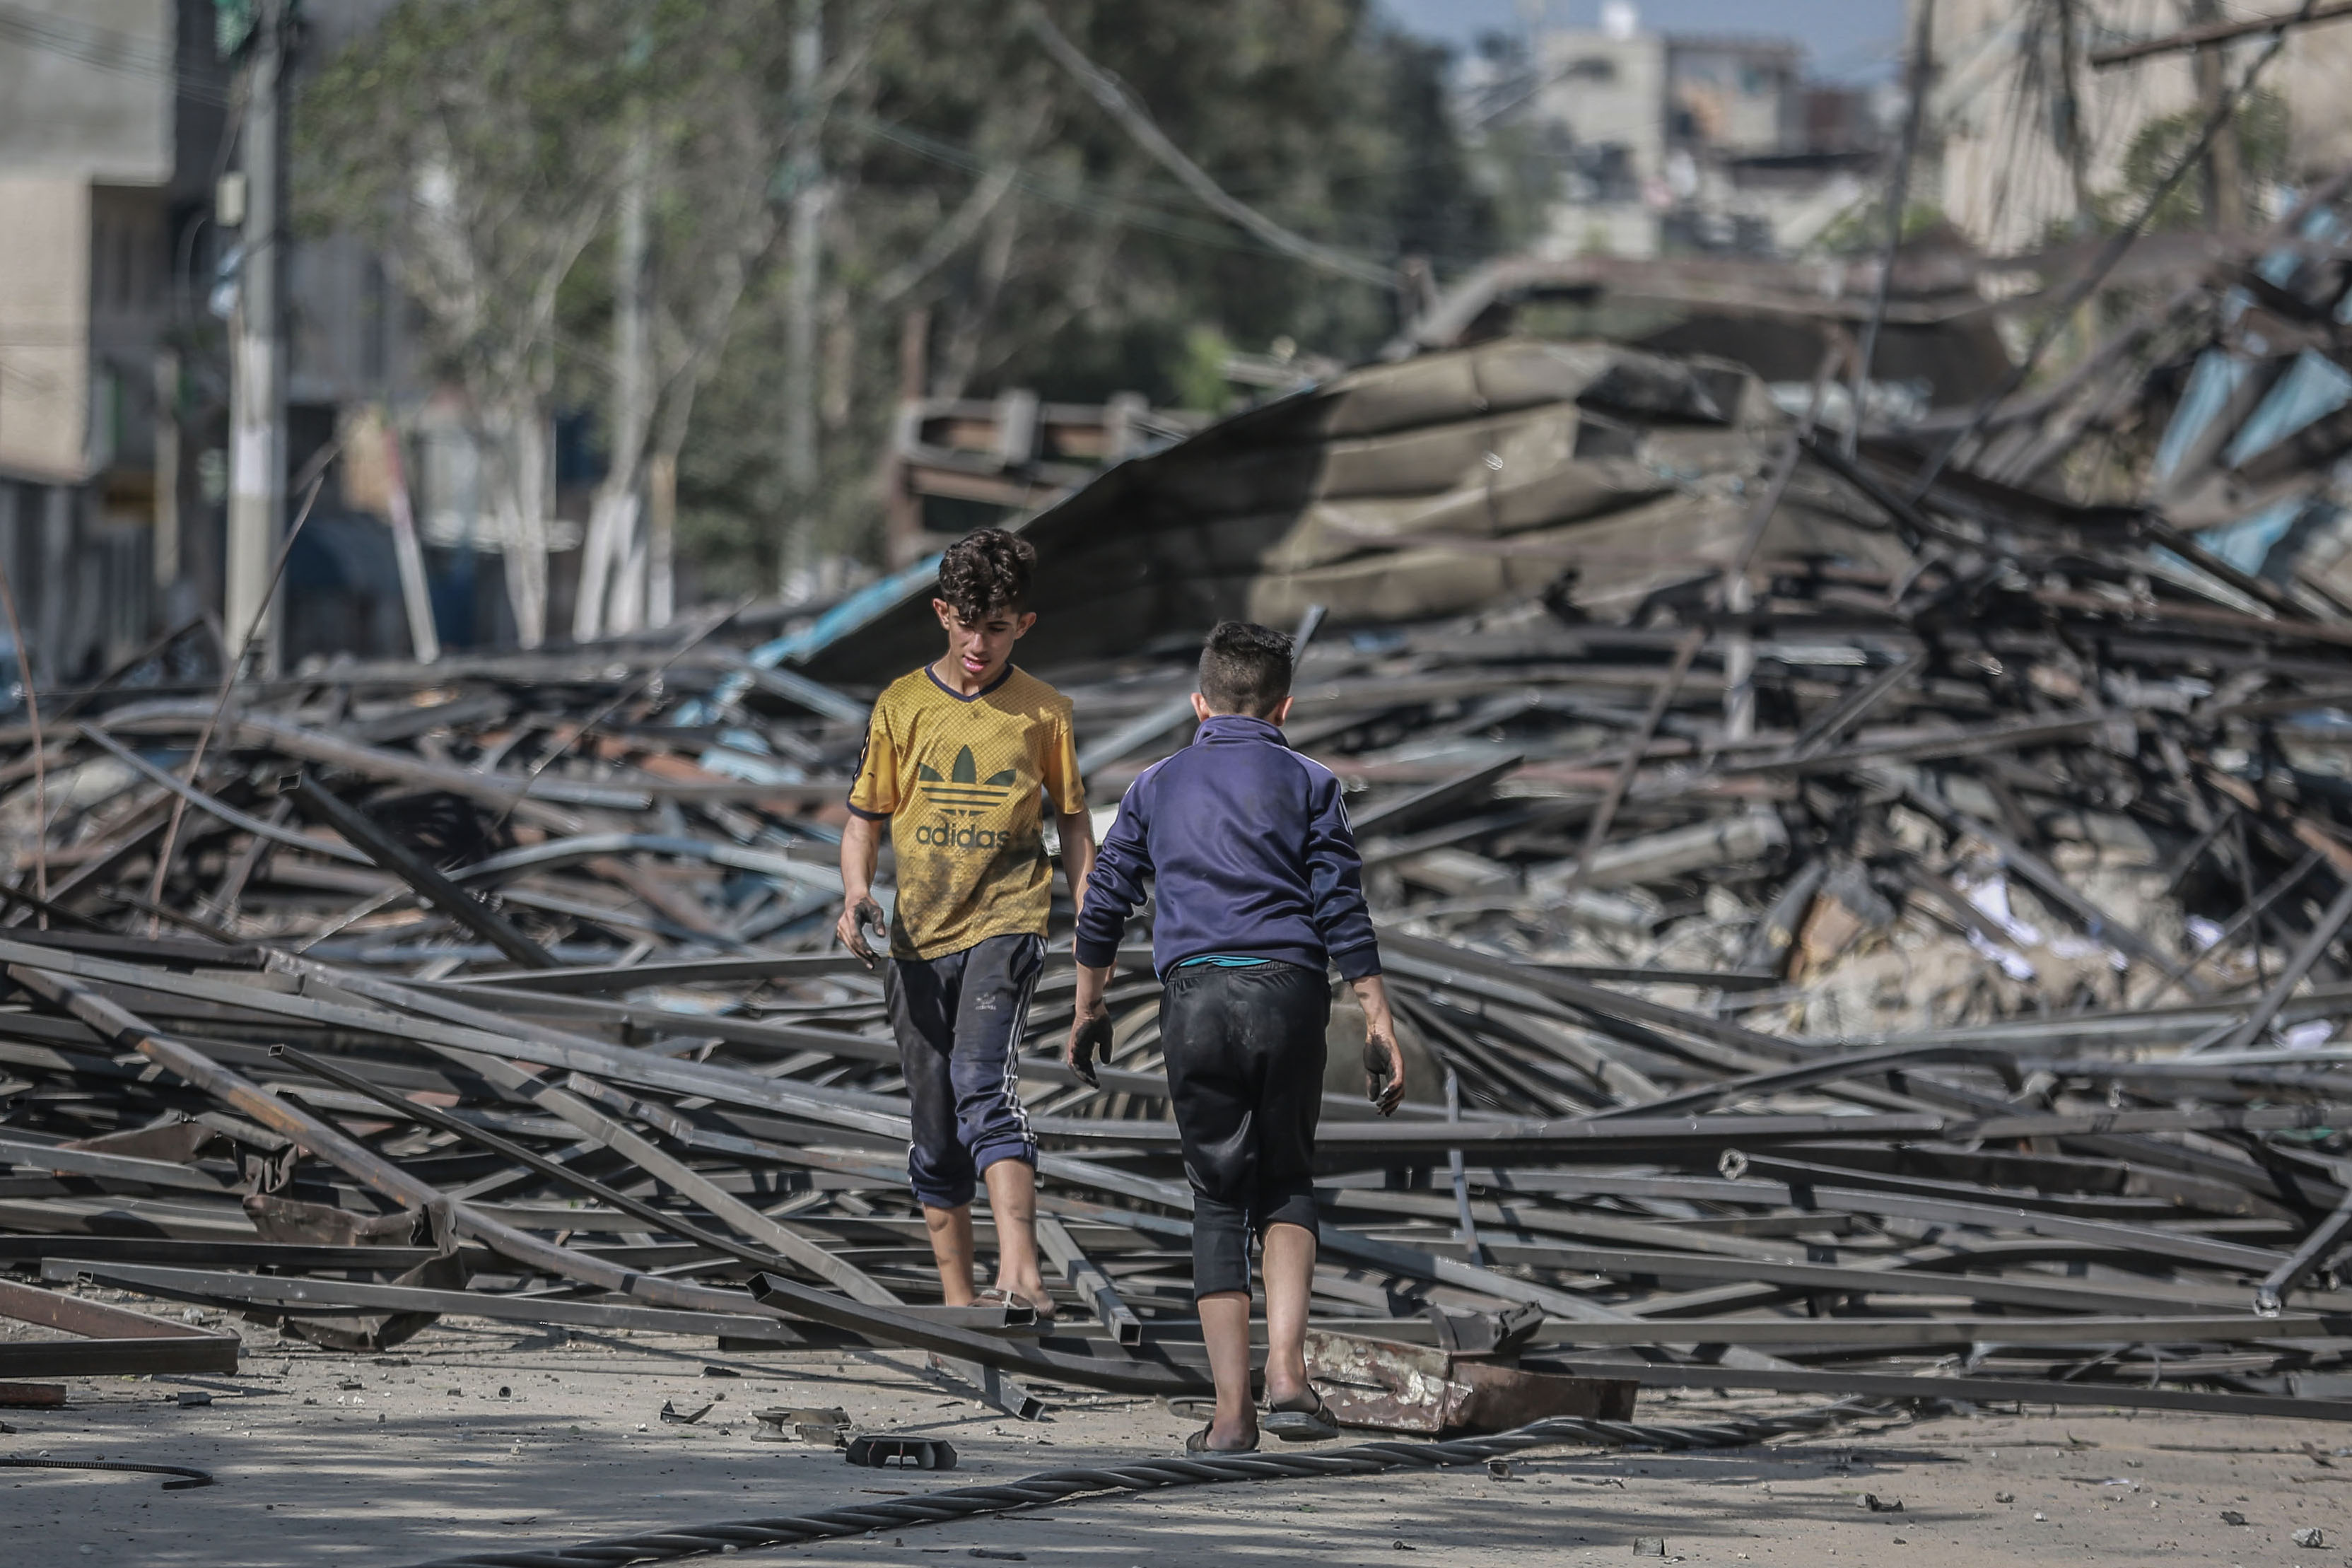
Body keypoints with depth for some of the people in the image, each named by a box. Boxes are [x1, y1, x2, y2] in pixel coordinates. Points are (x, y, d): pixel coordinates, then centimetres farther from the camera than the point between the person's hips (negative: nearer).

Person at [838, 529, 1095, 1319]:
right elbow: (865, 817, 9)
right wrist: (857, 896, -11)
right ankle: (957, 1299, 16)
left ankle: (1020, 1272, -35)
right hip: (918, 936, 3)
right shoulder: (902, 705, 5)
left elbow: (1074, 823, 11)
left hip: (1005, 923, -3)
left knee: (984, 1084, -25)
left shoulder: (1043, 711, 2)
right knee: (933, 1122, 7)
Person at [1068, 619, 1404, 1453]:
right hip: (1288, 989, -1)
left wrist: (1088, 1012, 27)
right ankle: (1286, 1372, -7)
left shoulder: (1158, 786, 14)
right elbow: (1343, 911, 0)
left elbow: (1103, 905, 16)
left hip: (1194, 994, 1)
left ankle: (1232, 1410, 2)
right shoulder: (1308, 784, 7)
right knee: (1287, 1185, 14)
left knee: (1218, 1198, 7)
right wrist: (1380, 1024, 0)